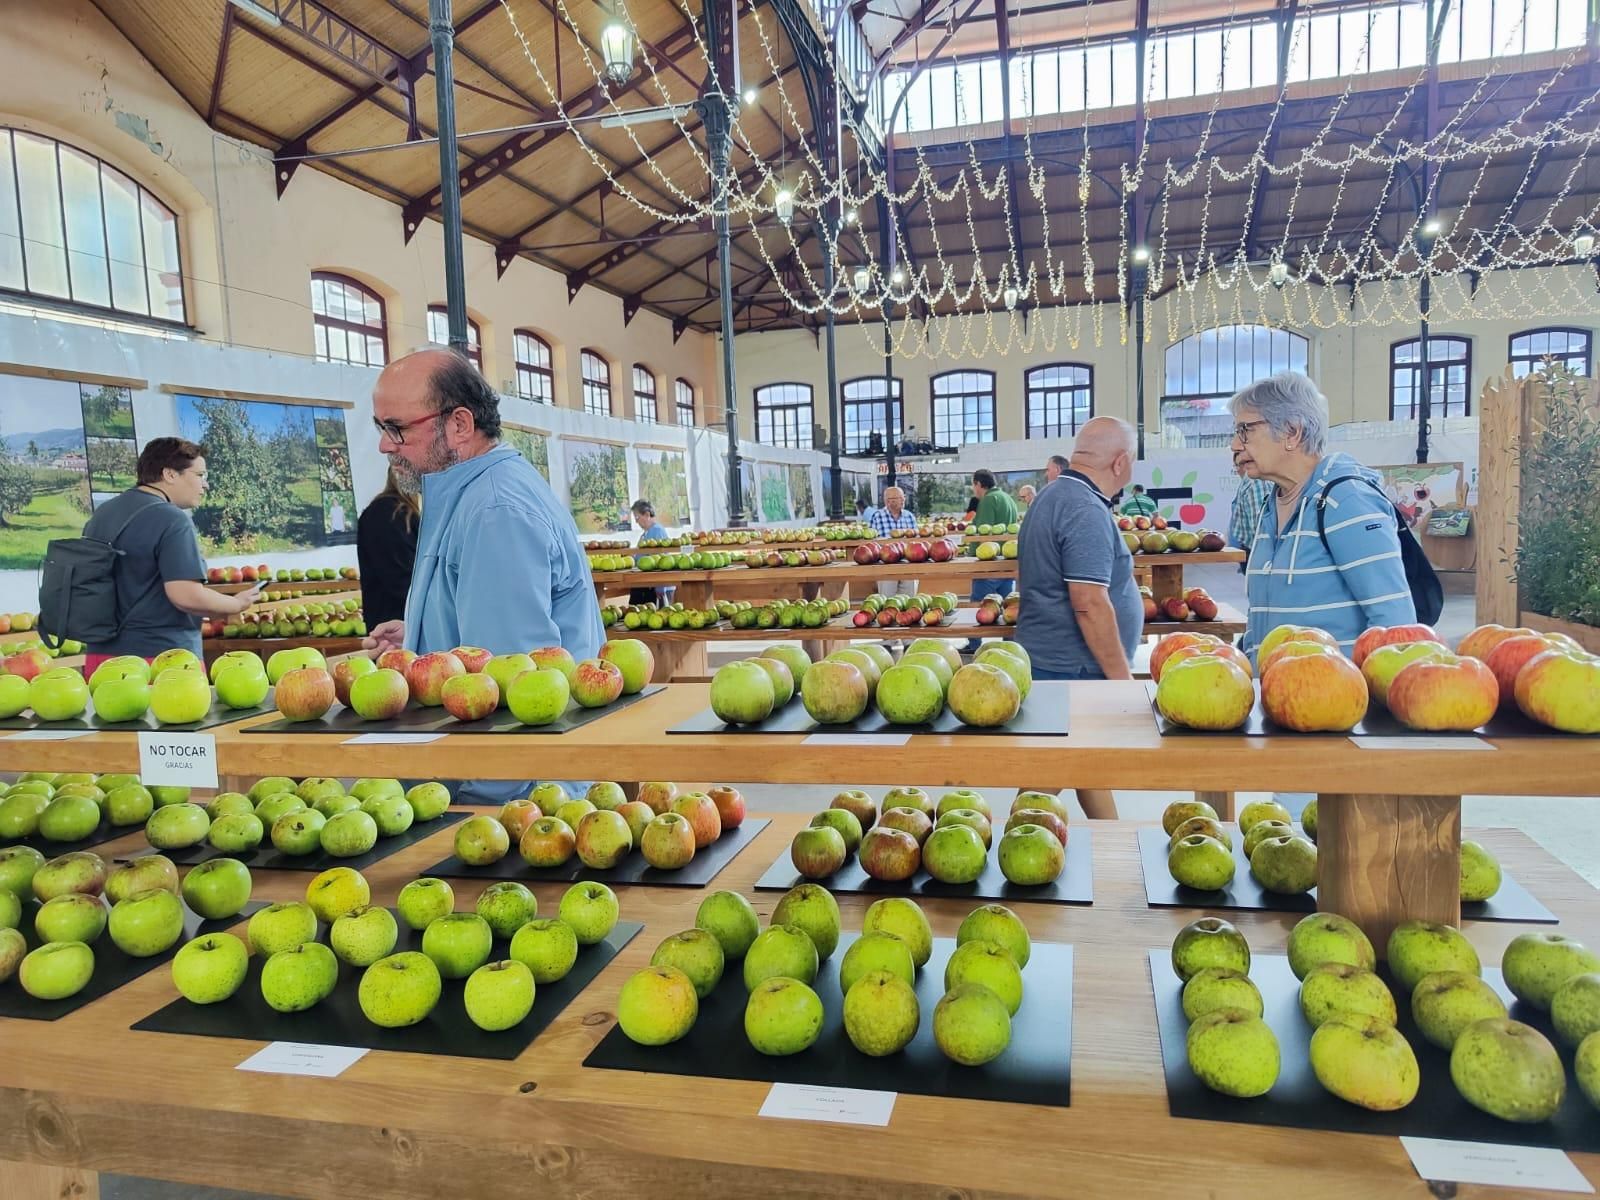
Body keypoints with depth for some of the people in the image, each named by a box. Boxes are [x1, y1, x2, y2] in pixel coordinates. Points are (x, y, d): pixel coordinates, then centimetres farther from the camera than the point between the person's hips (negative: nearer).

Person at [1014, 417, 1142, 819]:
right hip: (1072, 668, -11)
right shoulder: (1087, 512, -20)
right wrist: (1122, 676, -17)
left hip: (1044, 657, 11)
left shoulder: (1051, 497, 13)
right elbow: (1090, 605, -25)